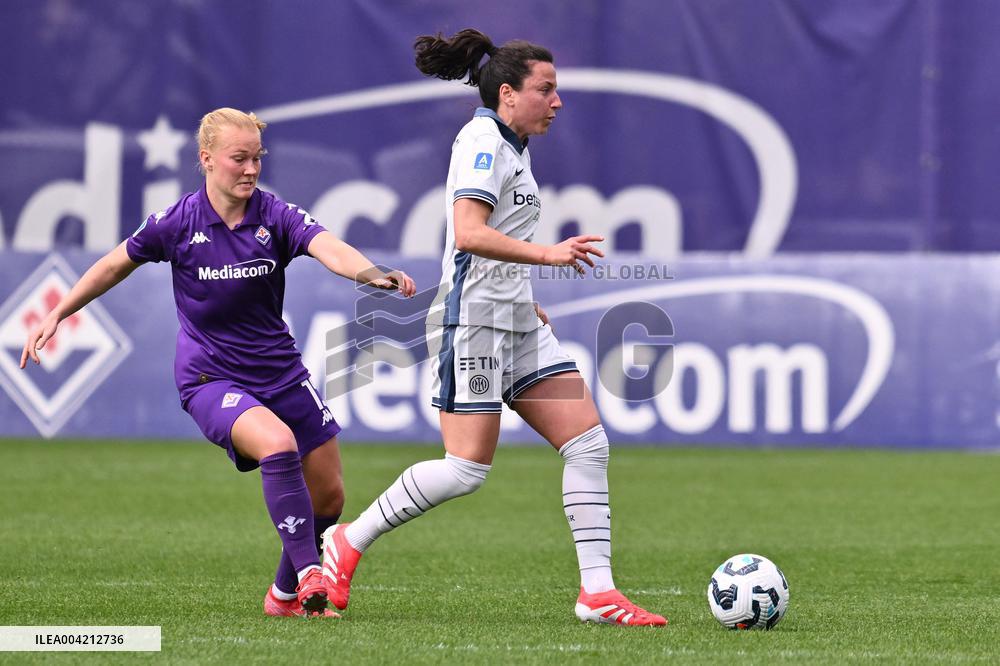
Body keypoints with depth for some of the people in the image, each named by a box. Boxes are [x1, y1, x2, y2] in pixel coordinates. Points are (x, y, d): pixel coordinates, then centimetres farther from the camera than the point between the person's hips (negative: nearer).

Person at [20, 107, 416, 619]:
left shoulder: (277, 216, -8)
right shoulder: (177, 223, -9)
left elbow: (330, 248, -27)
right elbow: (115, 266, 8)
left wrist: (370, 273, -49)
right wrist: (56, 316, 11)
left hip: (280, 373, 4)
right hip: (210, 379, -4)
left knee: (328, 496, 5)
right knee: (278, 443, -33)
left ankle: (285, 595, 29)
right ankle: (310, 578, -31)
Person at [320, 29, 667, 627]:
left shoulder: (511, 146, 17)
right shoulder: (483, 141, -12)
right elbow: (468, 234, -26)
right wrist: (546, 255, -32)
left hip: (515, 320, 10)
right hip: (473, 318, -10)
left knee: (588, 442, -1)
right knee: (468, 468, -11)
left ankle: (598, 591, -2)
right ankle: (350, 541, 6)